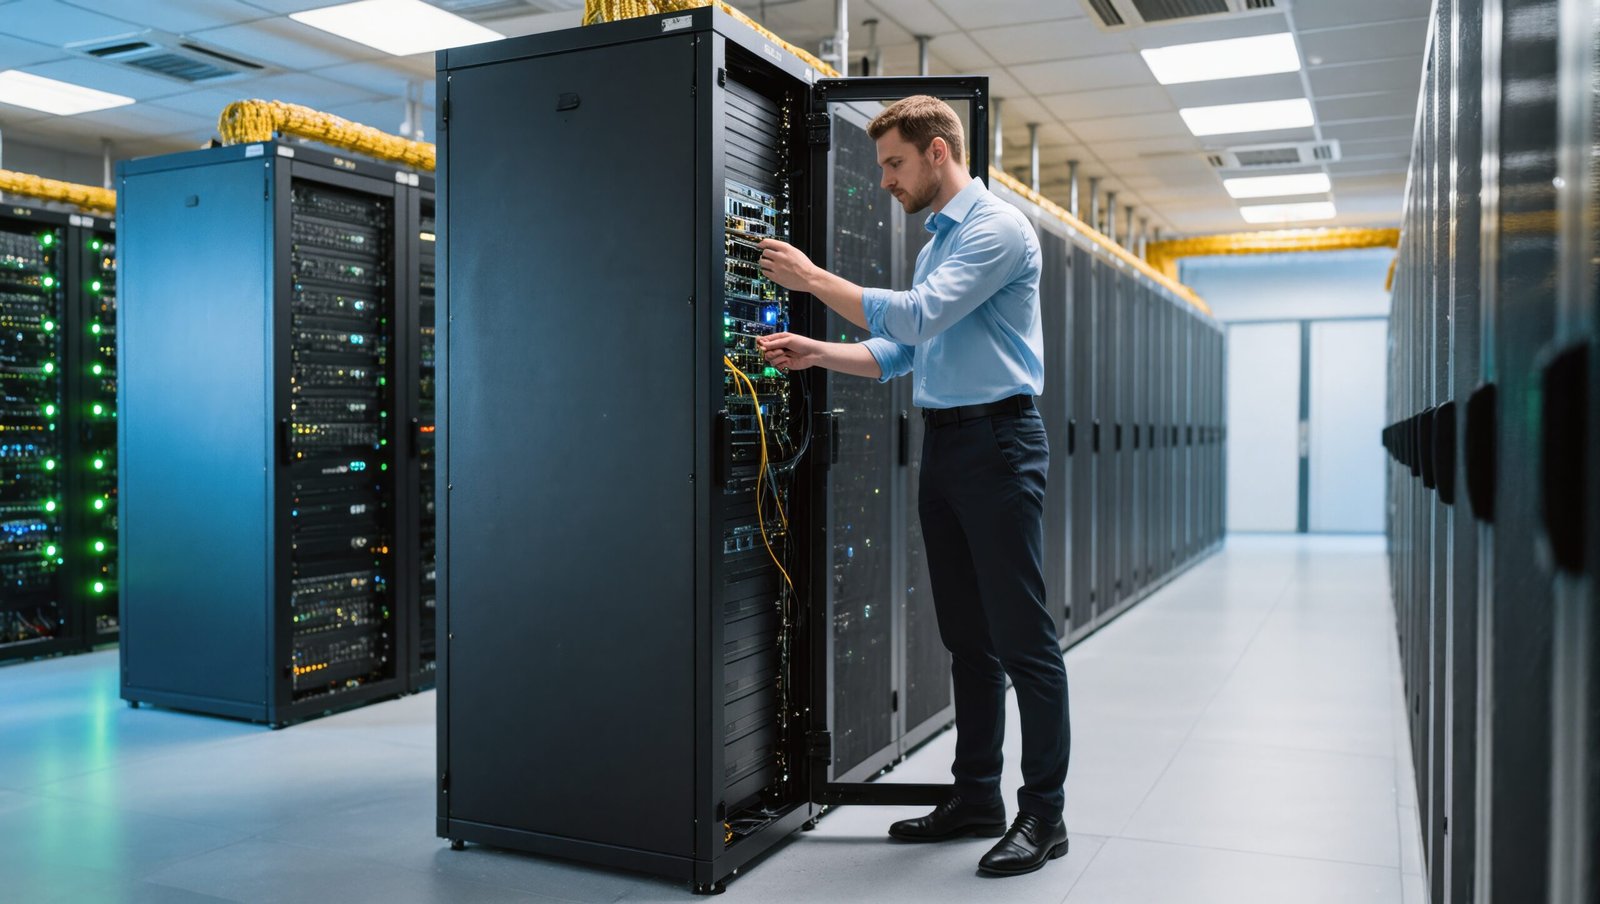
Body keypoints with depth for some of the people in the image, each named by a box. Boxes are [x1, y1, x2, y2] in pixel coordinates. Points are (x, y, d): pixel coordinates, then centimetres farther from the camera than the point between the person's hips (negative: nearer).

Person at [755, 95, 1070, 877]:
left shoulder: (997, 228, -9)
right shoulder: (939, 239, 20)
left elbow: (915, 318, -20)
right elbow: (904, 351, 20)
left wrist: (813, 277, -13)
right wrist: (816, 353, 7)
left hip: (996, 440, -9)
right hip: (942, 443, 9)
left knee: (1022, 637, -4)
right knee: (966, 636, 12)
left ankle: (1044, 812, 5)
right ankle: (977, 795, 22)